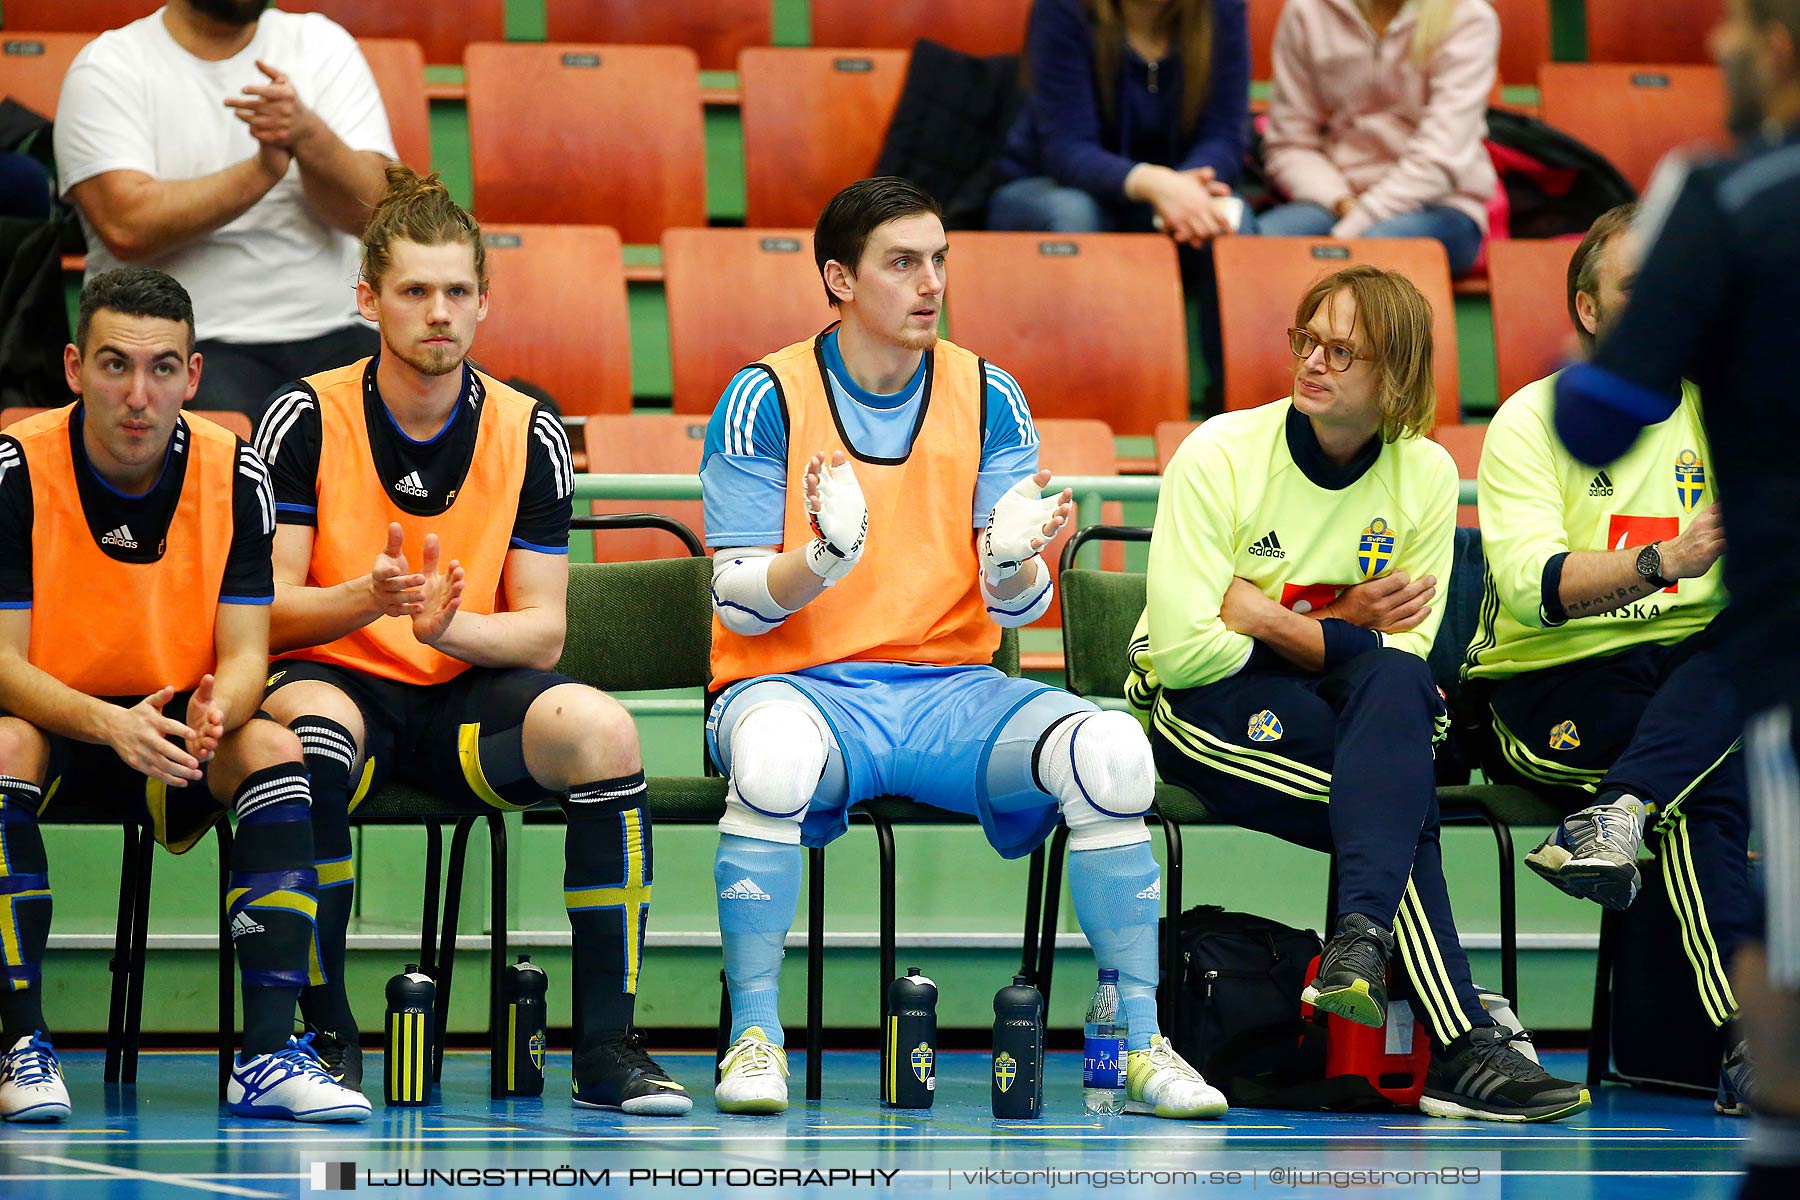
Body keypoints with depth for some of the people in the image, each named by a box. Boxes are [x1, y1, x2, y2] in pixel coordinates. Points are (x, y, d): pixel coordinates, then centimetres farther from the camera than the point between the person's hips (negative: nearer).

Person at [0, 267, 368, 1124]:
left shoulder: (235, 475, -8)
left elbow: (245, 653, -7)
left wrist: (214, 713, -32)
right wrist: (110, 724, -36)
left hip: (180, 736, 2)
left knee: (275, 749, -26)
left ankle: (268, 1056, -29)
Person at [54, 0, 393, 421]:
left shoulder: (323, 46, 11)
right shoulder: (106, 67, 1)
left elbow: (373, 211, -2)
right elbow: (127, 228, -14)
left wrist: (308, 136, -21)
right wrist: (265, 169, -15)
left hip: (333, 336, 4)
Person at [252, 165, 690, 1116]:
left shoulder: (529, 433, 2)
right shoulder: (305, 420, -3)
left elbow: (543, 632, -1)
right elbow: (264, 607, -6)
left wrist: (450, 625, -23)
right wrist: (365, 598, -28)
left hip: (471, 695, 2)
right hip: (336, 679, -2)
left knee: (601, 728, -28)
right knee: (313, 737, -39)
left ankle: (607, 1046, -22)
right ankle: (325, 1034, -26)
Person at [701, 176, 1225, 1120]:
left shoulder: (987, 396, 6)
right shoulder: (765, 399, -3)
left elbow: (1016, 607, 3)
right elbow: (739, 603, -6)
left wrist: (1013, 562, -21)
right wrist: (824, 557, -27)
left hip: (951, 690, 3)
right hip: (803, 685, -3)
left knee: (1110, 749, -25)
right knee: (773, 752, -40)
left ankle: (1142, 1044, -14)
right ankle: (753, 1038, -25)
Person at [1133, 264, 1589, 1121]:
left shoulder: (1427, 475, 1)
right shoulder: (1220, 455, -10)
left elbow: (1404, 656, -4)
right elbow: (1183, 648, -17)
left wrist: (1271, 621, -15)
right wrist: (1348, 631, -14)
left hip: (1348, 707, 3)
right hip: (1199, 708, -3)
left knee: (1396, 688, -37)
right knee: (1404, 796, -33)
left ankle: (1362, 940, -53)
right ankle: (1457, 1046, -45)